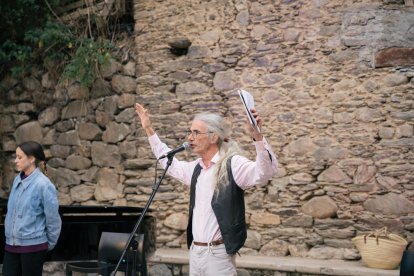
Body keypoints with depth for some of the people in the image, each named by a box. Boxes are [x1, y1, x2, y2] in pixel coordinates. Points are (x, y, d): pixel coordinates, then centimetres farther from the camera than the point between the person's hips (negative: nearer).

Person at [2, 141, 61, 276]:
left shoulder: (43, 185, -15)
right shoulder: (17, 180, 6)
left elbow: (53, 218, -11)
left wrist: (50, 244, -2)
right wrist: (10, 232, 17)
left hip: (33, 246, -6)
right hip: (12, 244, 6)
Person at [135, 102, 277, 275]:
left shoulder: (233, 164, -10)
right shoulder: (197, 168, 12)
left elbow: (266, 172, -25)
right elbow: (170, 163, 31)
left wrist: (257, 137, -40)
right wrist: (149, 130, 32)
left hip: (218, 254, -7)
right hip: (195, 251, 7)